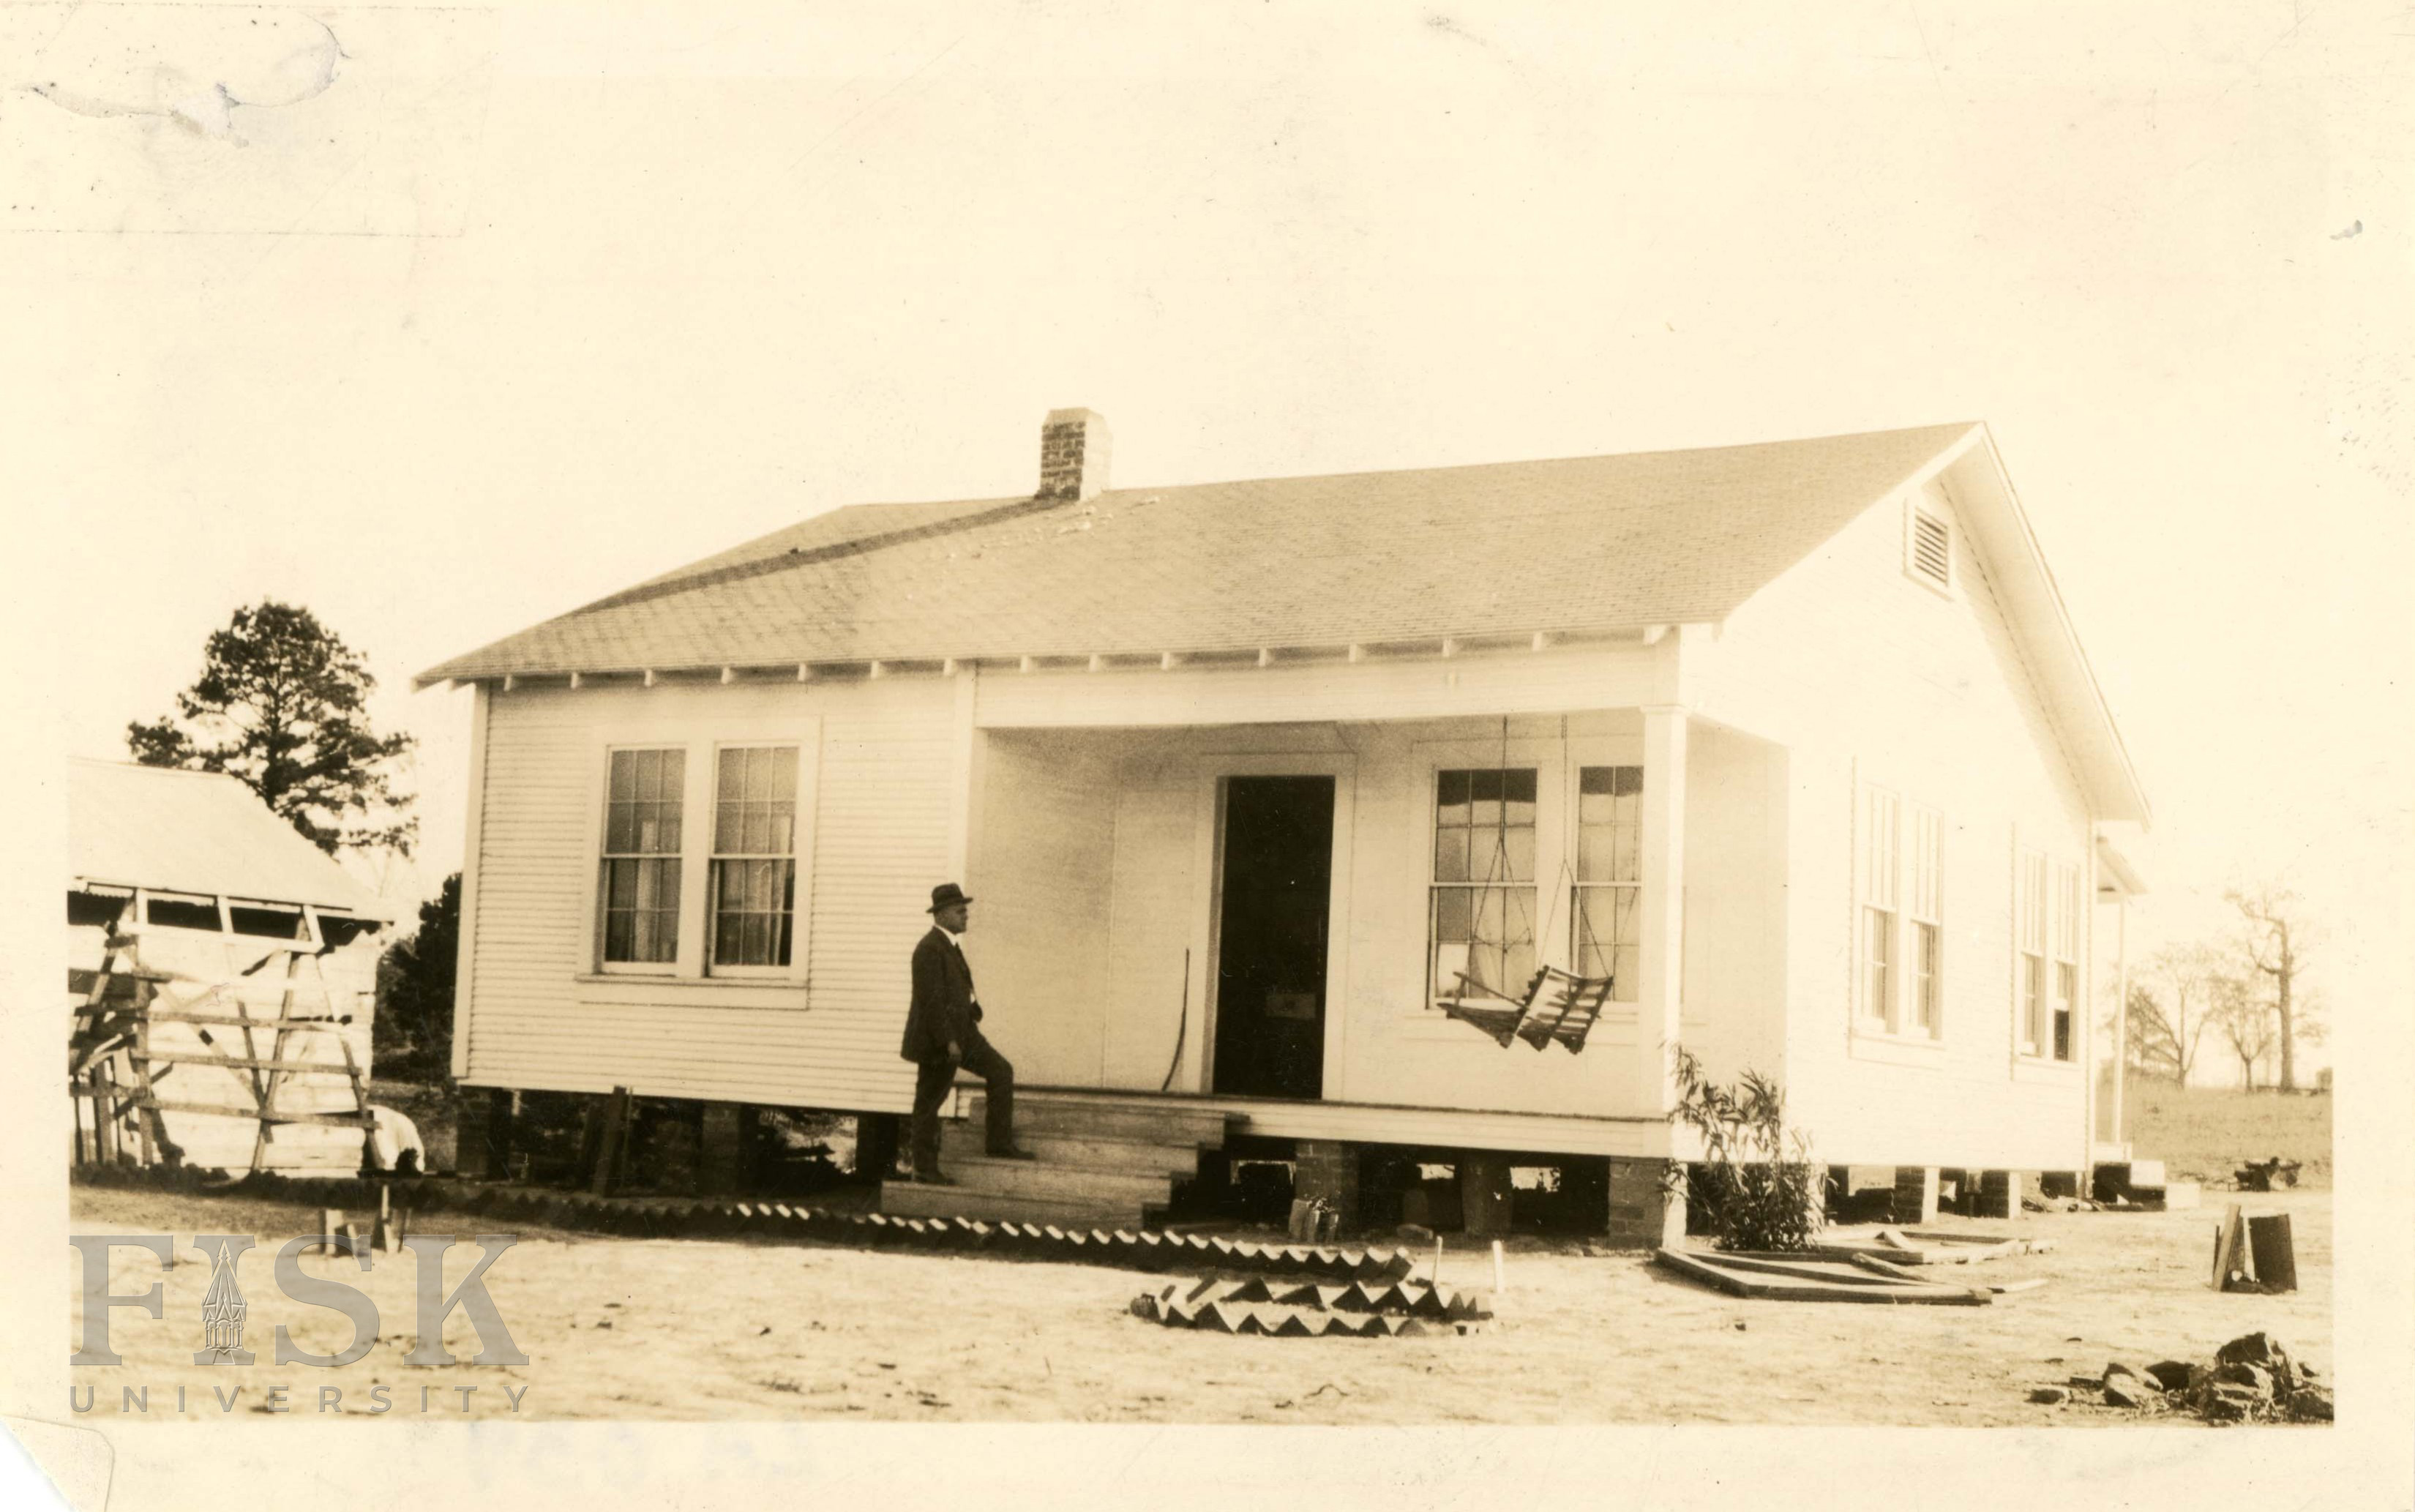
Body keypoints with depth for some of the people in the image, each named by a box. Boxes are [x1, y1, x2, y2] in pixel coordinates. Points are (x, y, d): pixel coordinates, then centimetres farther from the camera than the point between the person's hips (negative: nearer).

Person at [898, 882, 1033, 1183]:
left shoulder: (950, 944, 12)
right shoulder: (930, 949, -19)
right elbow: (931, 998, -23)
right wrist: (949, 1042, -24)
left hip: (961, 1031, 10)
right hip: (936, 1037, -10)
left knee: (1000, 1072, 8)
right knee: (929, 1102, 1)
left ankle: (1000, 1143, 11)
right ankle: (925, 1168, 10)